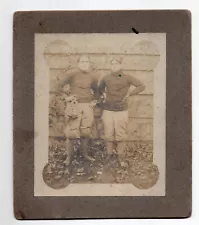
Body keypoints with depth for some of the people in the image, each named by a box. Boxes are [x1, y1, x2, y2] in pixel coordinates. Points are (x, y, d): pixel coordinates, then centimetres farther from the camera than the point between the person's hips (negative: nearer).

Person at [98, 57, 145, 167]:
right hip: (108, 110, 2)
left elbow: (141, 86, -2)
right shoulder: (106, 78, 3)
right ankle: (109, 155, 18)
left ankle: (121, 157, 12)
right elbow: (100, 89, 22)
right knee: (109, 134, 4)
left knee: (121, 135, 1)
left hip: (122, 111, -1)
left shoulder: (127, 78, -3)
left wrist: (129, 94, -5)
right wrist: (103, 94, 4)